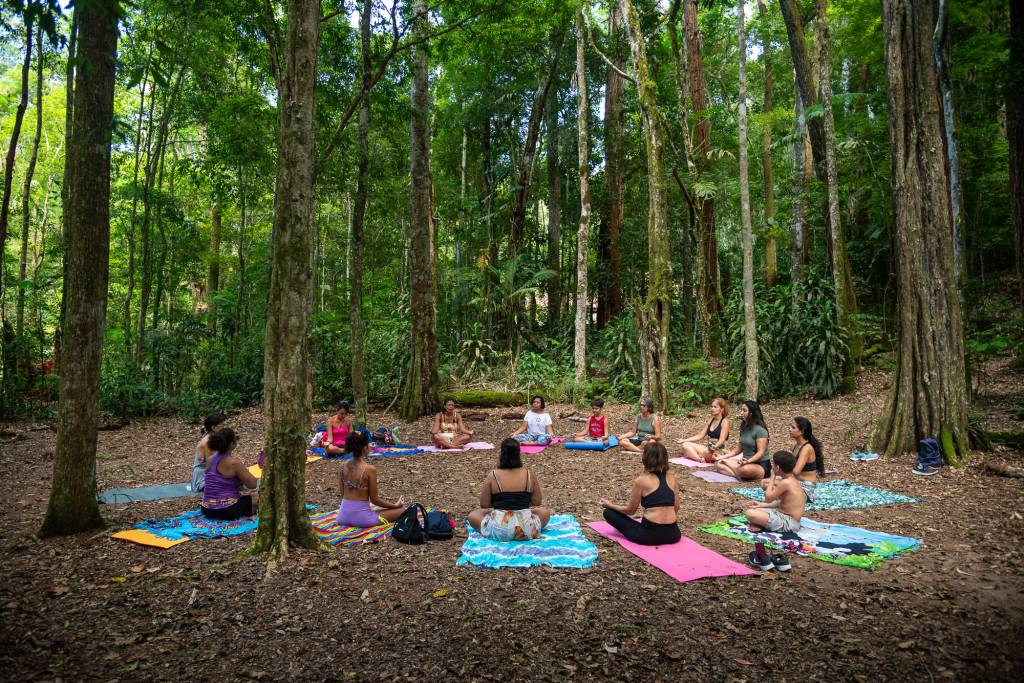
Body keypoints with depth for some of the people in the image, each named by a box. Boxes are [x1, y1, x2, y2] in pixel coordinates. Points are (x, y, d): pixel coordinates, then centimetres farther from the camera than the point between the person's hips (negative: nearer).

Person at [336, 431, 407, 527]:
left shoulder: (343, 466, -2)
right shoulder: (370, 469, -17)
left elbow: (342, 493, 7)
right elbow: (374, 499, -10)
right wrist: (395, 505, 5)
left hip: (343, 516, 6)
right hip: (361, 517, -6)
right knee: (402, 510, 5)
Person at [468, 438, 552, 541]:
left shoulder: (492, 476, -4)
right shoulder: (529, 475, 0)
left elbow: (484, 505, 2)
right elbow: (537, 502, 8)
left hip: (499, 530, -2)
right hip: (526, 529, 2)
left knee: (473, 515, 24)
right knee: (545, 512, 31)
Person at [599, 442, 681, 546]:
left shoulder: (641, 480, -7)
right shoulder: (672, 478, 5)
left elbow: (630, 510, 1)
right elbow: (676, 508, 11)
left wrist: (610, 505, 16)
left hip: (650, 534, -5)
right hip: (673, 535, 5)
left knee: (609, 512, 8)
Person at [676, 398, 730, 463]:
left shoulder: (724, 422, -7)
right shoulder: (710, 421, 15)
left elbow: (722, 440, -18)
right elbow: (700, 435, 15)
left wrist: (715, 447, -41)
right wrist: (684, 440, 6)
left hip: (718, 451, -8)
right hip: (707, 447, 8)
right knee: (685, 445, -13)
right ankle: (700, 459, -32)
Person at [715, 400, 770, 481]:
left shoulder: (760, 430, -15)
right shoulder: (744, 428, 10)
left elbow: (761, 453, -21)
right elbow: (738, 449, 13)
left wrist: (748, 461, -36)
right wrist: (723, 457, 4)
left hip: (761, 465, -8)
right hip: (746, 463, 8)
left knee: (745, 469, -42)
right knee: (718, 464, -8)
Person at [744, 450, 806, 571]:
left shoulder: (786, 482, -20)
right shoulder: (793, 480, 10)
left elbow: (768, 497, -13)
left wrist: (772, 477, -5)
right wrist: (763, 505, 14)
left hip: (787, 523, -11)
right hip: (788, 519, 11)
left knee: (750, 514, -21)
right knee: (758, 510, 22)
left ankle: (763, 559, -4)